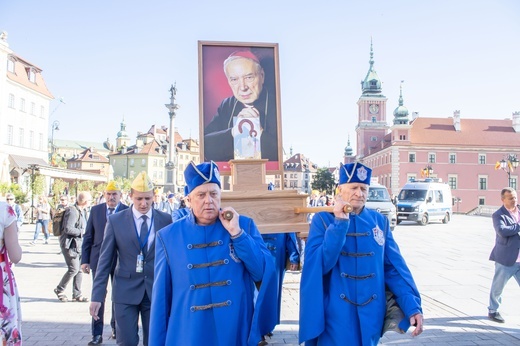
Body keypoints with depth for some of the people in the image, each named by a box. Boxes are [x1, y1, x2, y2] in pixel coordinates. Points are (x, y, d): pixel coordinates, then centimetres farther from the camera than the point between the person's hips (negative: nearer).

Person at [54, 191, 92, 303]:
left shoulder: (82, 211, 11)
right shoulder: (72, 211, -18)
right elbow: (68, 229, -24)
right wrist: (82, 232, -17)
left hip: (79, 244, 9)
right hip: (70, 244, -9)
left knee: (79, 269, 7)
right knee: (73, 269, -8)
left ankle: (77, 294, 14)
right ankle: (59, 290, 13)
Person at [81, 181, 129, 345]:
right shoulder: (95, 210, 2)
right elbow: (88, 237, 4)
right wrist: (85, 260, 0)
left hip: (120, 260, -2)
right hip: (98, 259, 2)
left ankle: (116, 327, 31)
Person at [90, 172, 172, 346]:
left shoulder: (166, 220, -1)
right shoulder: (115, 220, -2)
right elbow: (105, 260, -1)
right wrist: (97, 296, -4)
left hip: (157, 290, 1)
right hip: (125, 290, -1)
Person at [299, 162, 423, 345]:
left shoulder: (380, 221, 4)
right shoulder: (323, 220, -5)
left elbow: (395, 268, 2)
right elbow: (319, 265, -16)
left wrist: (412, 306, -9)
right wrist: (340, 223, -20)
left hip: (371, 315, 3)